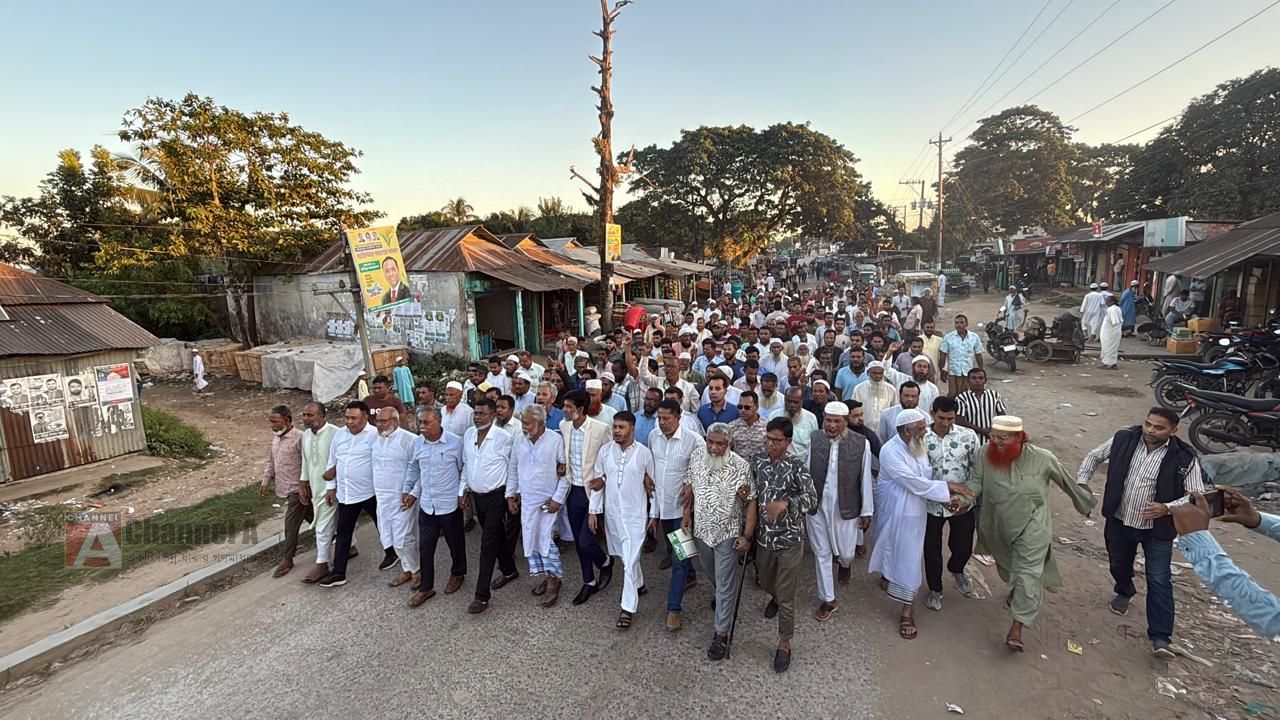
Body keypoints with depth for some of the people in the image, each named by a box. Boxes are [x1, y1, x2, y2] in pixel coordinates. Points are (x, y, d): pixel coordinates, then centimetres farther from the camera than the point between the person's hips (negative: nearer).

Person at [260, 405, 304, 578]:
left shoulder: (299, 438, -20)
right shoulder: (275, 437, 6)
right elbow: (271, 461, 17)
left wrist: (304, 487, -21)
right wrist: (265, 482, 13)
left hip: (296, 488, -8)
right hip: (285, 487, 8)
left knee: (291, 523, -2)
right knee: (311, 517, 18)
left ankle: (287, 559, 10)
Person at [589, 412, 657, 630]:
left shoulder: (644, 453, -10)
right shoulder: (605, 450, -3)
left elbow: (654, 485, -2)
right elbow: (597, 482, 3)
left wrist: (655, 515, 1)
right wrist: (593, 511, 0)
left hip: (635, 514, -4)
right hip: (611, 512, 4)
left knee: (630, 560, -6)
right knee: (624, 554, 20)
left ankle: (628, 608, 5)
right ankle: (639, 584, 44)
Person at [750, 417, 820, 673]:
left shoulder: (797, 466, -17)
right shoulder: (757, 460, -4)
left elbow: (811, 499, -28)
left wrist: (785, 503, -42)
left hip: (790, 539, -4)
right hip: (764, 536, 4)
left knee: (786, 596, 5)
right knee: (766, 582, 26)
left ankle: (784, 643, 24)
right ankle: (776, 597, 59)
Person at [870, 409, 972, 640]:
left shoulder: (920, 447, -3)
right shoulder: (890, 452, -24)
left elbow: (927, 477, 7)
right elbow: (915, 483, -25)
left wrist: (946, 496, -6)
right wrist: (947, 486, -18)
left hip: (915, 514, 5)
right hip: (893, 513, -5)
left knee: (910, 559, 14)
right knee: (890, 550, 14)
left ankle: (908, 608, 27)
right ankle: (886, 576, 45)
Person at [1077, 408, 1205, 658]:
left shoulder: (1184, 458, -16)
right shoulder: (1124, 439, -10)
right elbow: (1094, 456, 6)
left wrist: (1167, 508, -25)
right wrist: (1082, 481, -4)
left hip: (1157, 529, -3)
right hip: (1119, 521, 3)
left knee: (1159, 581, -1)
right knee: (1119, 565, 23)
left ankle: (1160, 637, 7)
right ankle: (1124, 592, 54)